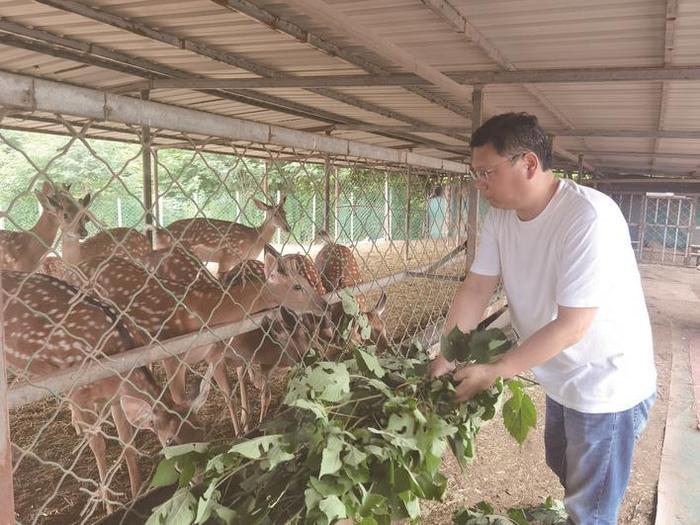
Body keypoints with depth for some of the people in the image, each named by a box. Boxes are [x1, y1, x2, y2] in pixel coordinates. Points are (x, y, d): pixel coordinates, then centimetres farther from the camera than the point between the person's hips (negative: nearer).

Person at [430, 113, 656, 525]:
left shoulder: (590, 218, -31)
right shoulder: (500, 216, -7)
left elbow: (571, 326, -30)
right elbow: (476, 289, -5)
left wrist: (494, 373, -25)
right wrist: (445, 361, -11)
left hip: (606, 388, -7)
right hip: (561, 381, 7)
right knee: (563, 478, 28)